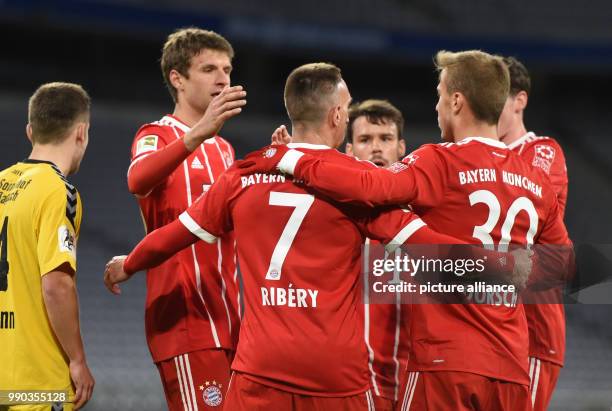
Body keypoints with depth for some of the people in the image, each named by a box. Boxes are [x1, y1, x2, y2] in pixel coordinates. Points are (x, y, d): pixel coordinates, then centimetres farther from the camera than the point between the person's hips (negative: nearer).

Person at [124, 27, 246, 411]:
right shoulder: (158, 135, -4)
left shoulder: (224, 148, 20)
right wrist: (198, 133, -44)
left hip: (226, 320, 8)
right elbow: (138, 179, -28)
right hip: (184, 318, -8)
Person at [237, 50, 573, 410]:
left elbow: (371, 188, -23)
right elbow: (561, 259, 20)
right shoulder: (538, 182, 9)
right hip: (512, 367, 5)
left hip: (446, 358, -5)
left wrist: (291, 161, -13)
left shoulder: (440, 162, -7)